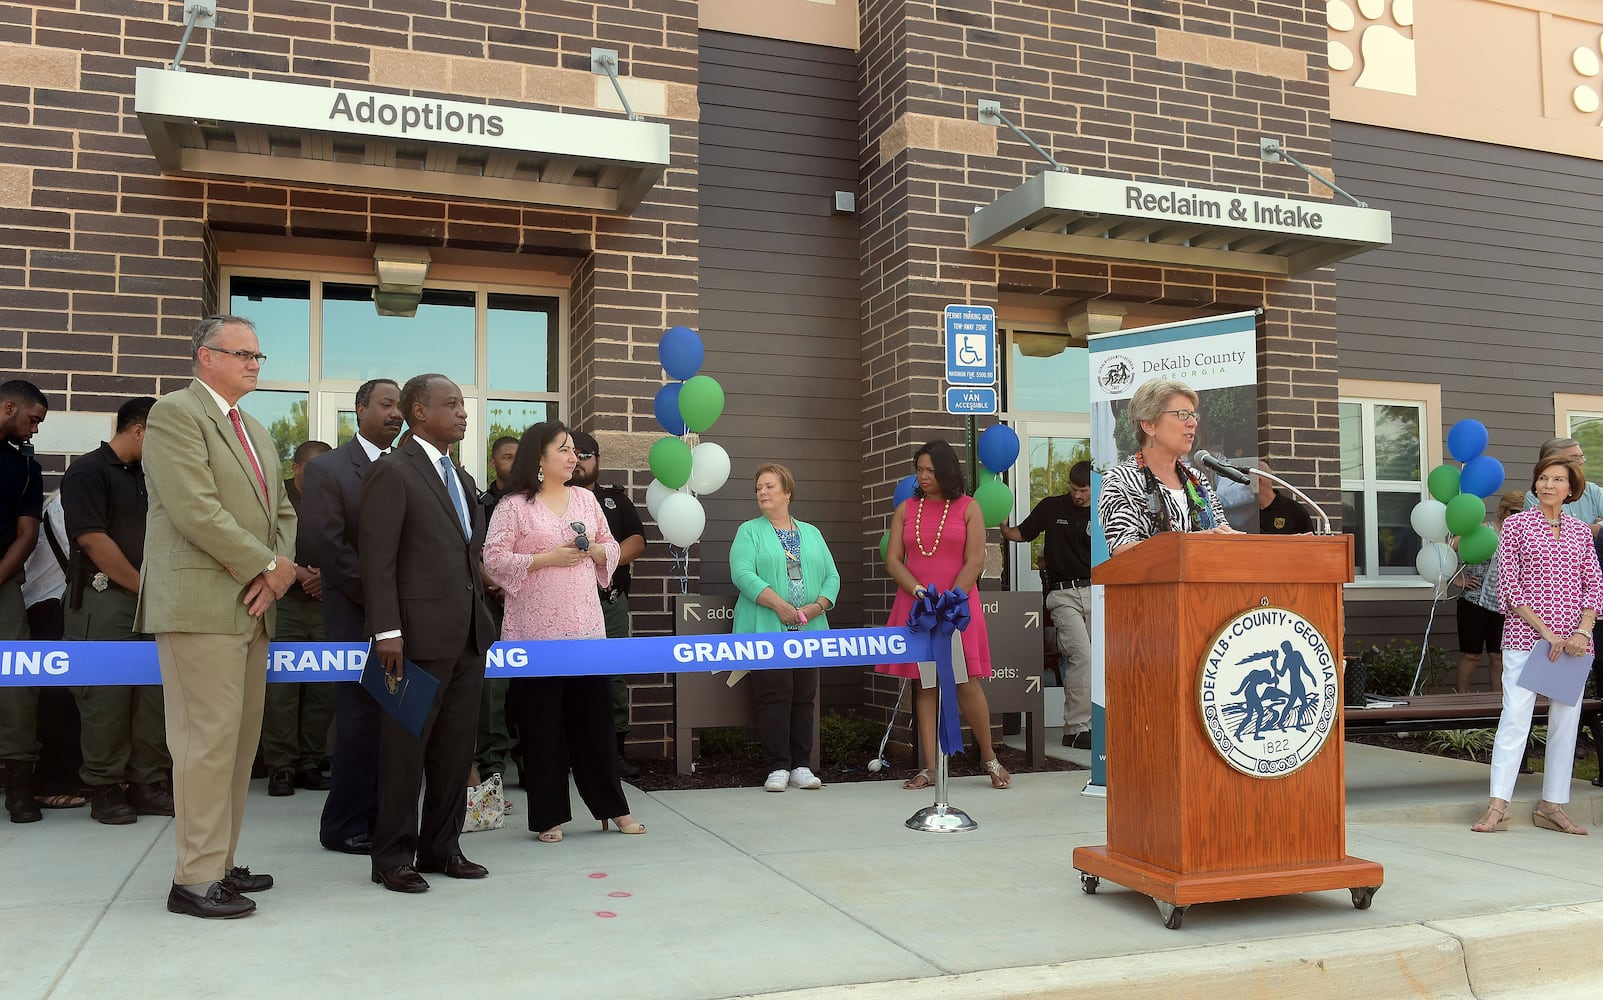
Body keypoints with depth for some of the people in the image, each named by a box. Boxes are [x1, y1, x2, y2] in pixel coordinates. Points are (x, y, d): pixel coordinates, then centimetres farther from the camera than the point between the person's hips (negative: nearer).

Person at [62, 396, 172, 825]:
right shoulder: (88, 471, -6)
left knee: (154, 693, 4)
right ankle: (104, 789, 7)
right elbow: (93, 540, -14)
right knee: (107, 694, -4)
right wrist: (144, 586, -11)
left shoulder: (146, 476, 16)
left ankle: (148, 784, 11)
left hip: (149, 598, 7)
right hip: (104, 599, -7)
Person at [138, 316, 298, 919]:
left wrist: (279, 568, 0)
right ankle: (196, 879, 1)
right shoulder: (175, 413, -6)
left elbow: (282, 512, 20)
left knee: (240, 739, 10)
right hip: (200, 605, -8)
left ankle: (220, 863, 18)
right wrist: (267, 566, -11)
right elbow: (196, 510, -16)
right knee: (208, 739, -7)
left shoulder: (256, 432, 22)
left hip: (251, 606, 9)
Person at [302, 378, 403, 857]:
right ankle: (343, 825, 11)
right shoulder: (327, 468, -3)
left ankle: (378, 816, 17)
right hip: (358, 615, -5)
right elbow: (321, 543, -11)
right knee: (362, 718, -2)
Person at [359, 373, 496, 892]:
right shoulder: (392, 471, -7)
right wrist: (387, 630, -19)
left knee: (456, 748, 12)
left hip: (468, 635, 8)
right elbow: (377, 558, -13)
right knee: (406, 749, 2)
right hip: (420, 634, -7)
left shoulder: (463, 479, 17)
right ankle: (393, 856, 14)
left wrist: (481, 616, 13)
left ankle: (441, 847, 23)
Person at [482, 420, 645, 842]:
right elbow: (494, 559, -9)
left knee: (595, 715, 7)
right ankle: (549, 816, 14)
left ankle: (612, 806, 18)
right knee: (542, 723, 2)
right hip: (535, 630, -4)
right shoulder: (514, 505, -3)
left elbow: (611, 550, 15)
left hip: (585, 626, 4)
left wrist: (592, 550, -6)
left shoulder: (585, 498, 11)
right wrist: (547, 559, -16)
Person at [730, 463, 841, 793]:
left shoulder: (811, 533, 17)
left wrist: (818, 606, -8)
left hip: (808, 630, 4)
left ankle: (801, 766, 12)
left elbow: (831, 576, 11)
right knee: (774, 695, -8)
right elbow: (742, 573, -10)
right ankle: (778, 768, -1)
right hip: (766, 630, -4)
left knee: (805, 698, 4)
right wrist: (778, 604, -20)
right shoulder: (749, 531, 5)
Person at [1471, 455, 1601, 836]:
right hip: (1526, 636, -4)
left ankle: (1552, 805, 13)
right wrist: (1545, 632, -11)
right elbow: (1509, 586, -3)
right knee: (1515, 715, -11)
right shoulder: (1516, 525, 2)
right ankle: (1498, 805, -11)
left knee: (1566, 720, 5)